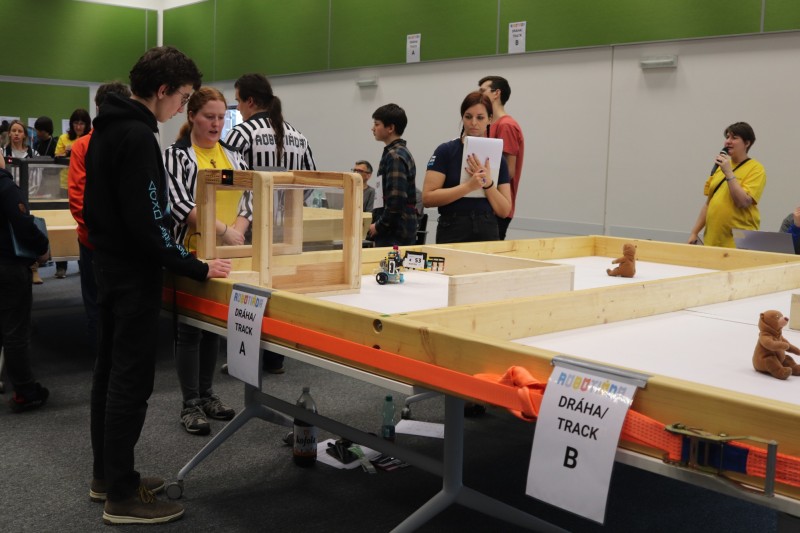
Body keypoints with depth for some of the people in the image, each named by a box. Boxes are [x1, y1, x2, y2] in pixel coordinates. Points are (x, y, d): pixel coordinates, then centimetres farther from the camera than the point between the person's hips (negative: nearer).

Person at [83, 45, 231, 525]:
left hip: (111, 265, 10)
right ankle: (122, 496, 5)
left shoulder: (108, 128, 11)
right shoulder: (138, 136, -20)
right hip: (135, 274, -10)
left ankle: (106, 475, 27)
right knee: (131, 381, -3)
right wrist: (197, 268, -18)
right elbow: (145, 223, -24)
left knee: (110, 373, 15)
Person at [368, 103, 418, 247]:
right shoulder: (401, 153, 17)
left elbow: (396, 200, -21)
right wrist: (376, 222, 14)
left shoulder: (395, 157, -13)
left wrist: (378, 226, -12)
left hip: (394, 235, -9)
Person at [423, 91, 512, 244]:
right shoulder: (446, 151, -3)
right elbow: (427, 198, -12)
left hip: (488, 233, 3)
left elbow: (504, 211, 3)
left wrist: (488, 183, -13)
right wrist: (469, 186, -21)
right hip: (453, 234, -3)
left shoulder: (497, 158, 7)